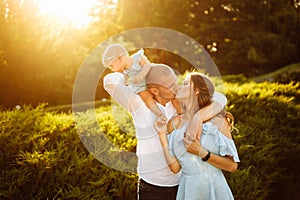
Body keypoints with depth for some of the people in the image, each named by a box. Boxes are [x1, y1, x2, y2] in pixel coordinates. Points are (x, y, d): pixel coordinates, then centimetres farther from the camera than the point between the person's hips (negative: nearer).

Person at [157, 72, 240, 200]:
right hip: (187, 189, 3)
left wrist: (202, 153, -21)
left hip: (213, 190, -3)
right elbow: (175, 167, -5)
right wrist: (162, 135, -10)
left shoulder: (217, 121, -10)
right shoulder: (174, 123, -1)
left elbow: (232, 166, -10)